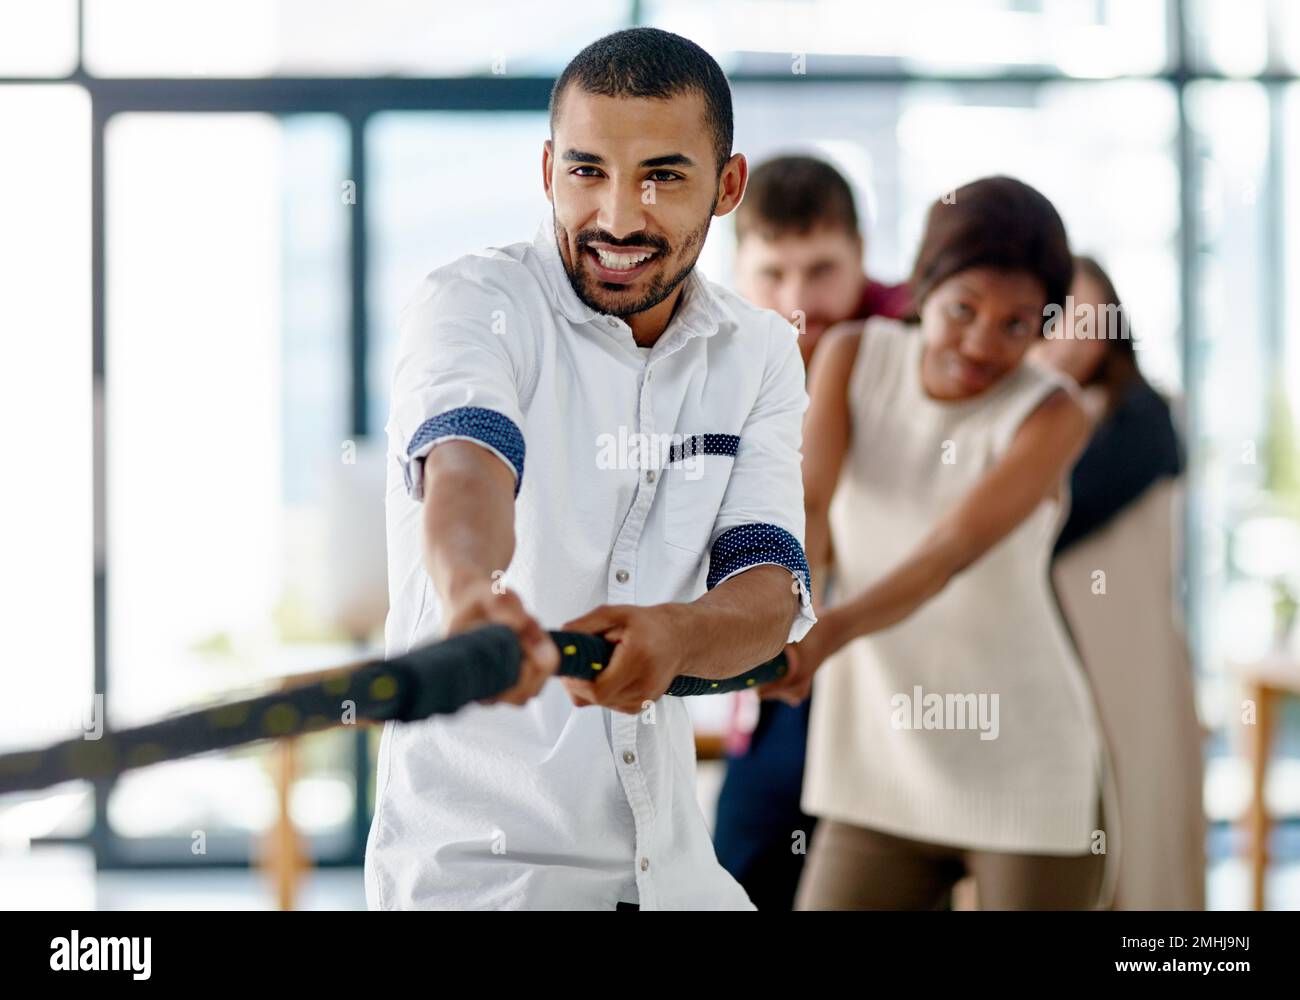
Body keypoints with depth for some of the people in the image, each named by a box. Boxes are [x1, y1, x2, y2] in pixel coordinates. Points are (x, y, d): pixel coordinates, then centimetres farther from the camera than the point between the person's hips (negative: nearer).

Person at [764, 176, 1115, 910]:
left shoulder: (1051, 415, -10)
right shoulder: (855, 359, 1)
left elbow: (958, 547, -26)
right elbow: (807, 503, -13)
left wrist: (828, 633, -42)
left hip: (1027, 780, -3)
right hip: (881, 775, 3)